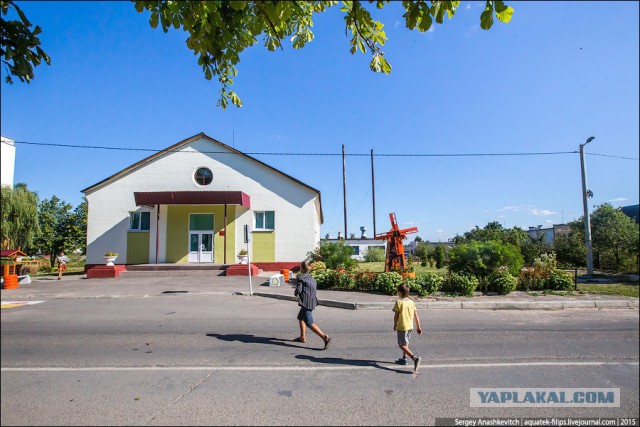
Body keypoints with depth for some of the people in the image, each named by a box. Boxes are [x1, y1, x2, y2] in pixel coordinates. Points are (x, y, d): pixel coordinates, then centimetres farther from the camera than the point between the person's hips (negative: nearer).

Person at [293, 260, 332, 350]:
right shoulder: (311, 278, 13)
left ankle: (325, 337, -19)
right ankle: (302, 337, 32)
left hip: (306, 302, -9)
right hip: (312, 301, 9)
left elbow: (298, 290, -19)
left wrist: (296, 293, 4)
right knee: (301, 317, 26)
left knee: (309, 323, -8)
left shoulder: (301, 278, -11)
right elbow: (315, 286, 18)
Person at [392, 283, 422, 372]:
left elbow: (396, 316, -11)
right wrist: (418, 327, 10)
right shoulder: (412, 302, 3)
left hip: (402, 327, -7)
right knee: (405, 343, 24)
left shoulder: (399, 302, -14)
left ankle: (415, 358, -21)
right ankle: (404, 359, 34)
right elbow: (416, 316, 3)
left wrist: (395, 325, 5)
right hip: (410, 326, 7)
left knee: (402, 345, -4)